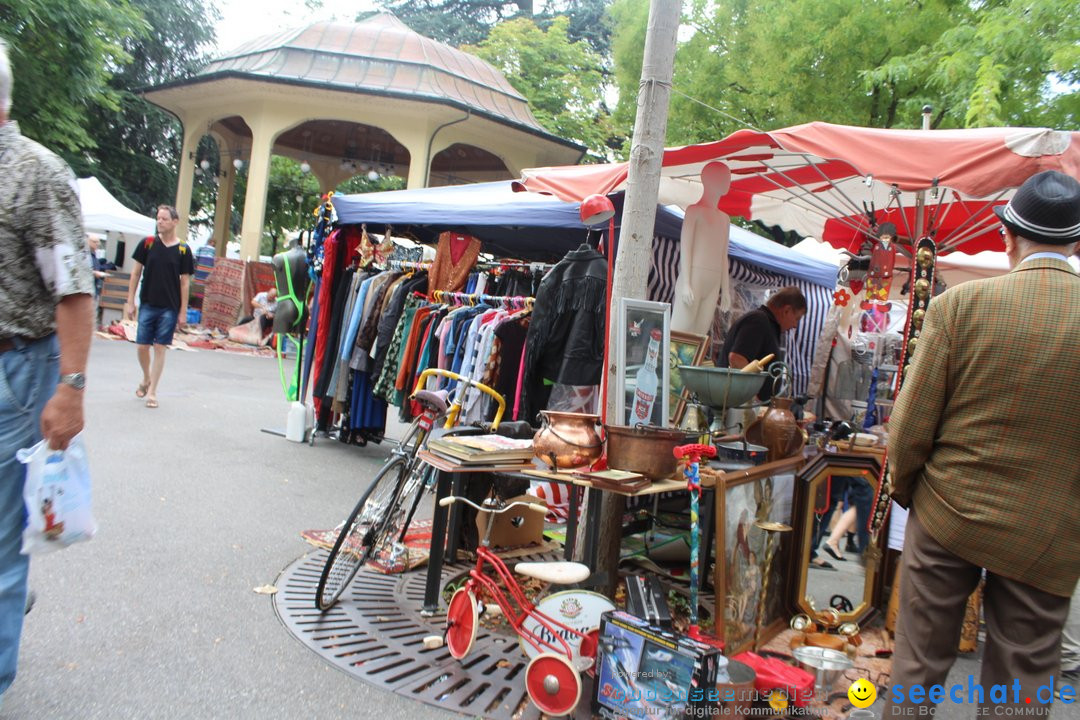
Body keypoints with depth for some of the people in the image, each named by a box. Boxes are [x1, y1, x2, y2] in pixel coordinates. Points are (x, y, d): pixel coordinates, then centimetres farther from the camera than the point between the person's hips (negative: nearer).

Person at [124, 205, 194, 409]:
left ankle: (152, 392, 9)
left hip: (169, 307, -2)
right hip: (147, 304, 2)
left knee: (160, 348, 1)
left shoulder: (183, 249, -2)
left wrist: (183, 310, -2)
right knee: (142, 346, 5)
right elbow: (136, 273, 6)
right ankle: (146, 379, 32)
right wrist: (130, 302, 2)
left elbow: (185, 281, 0)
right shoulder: (147, 243, 2)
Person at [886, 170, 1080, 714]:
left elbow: (912, 422, -9)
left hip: (947, 515, -1)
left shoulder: (959, 304, -12)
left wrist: (904, 488, 9)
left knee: (919, 665, 14)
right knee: (1021, 687, 15)